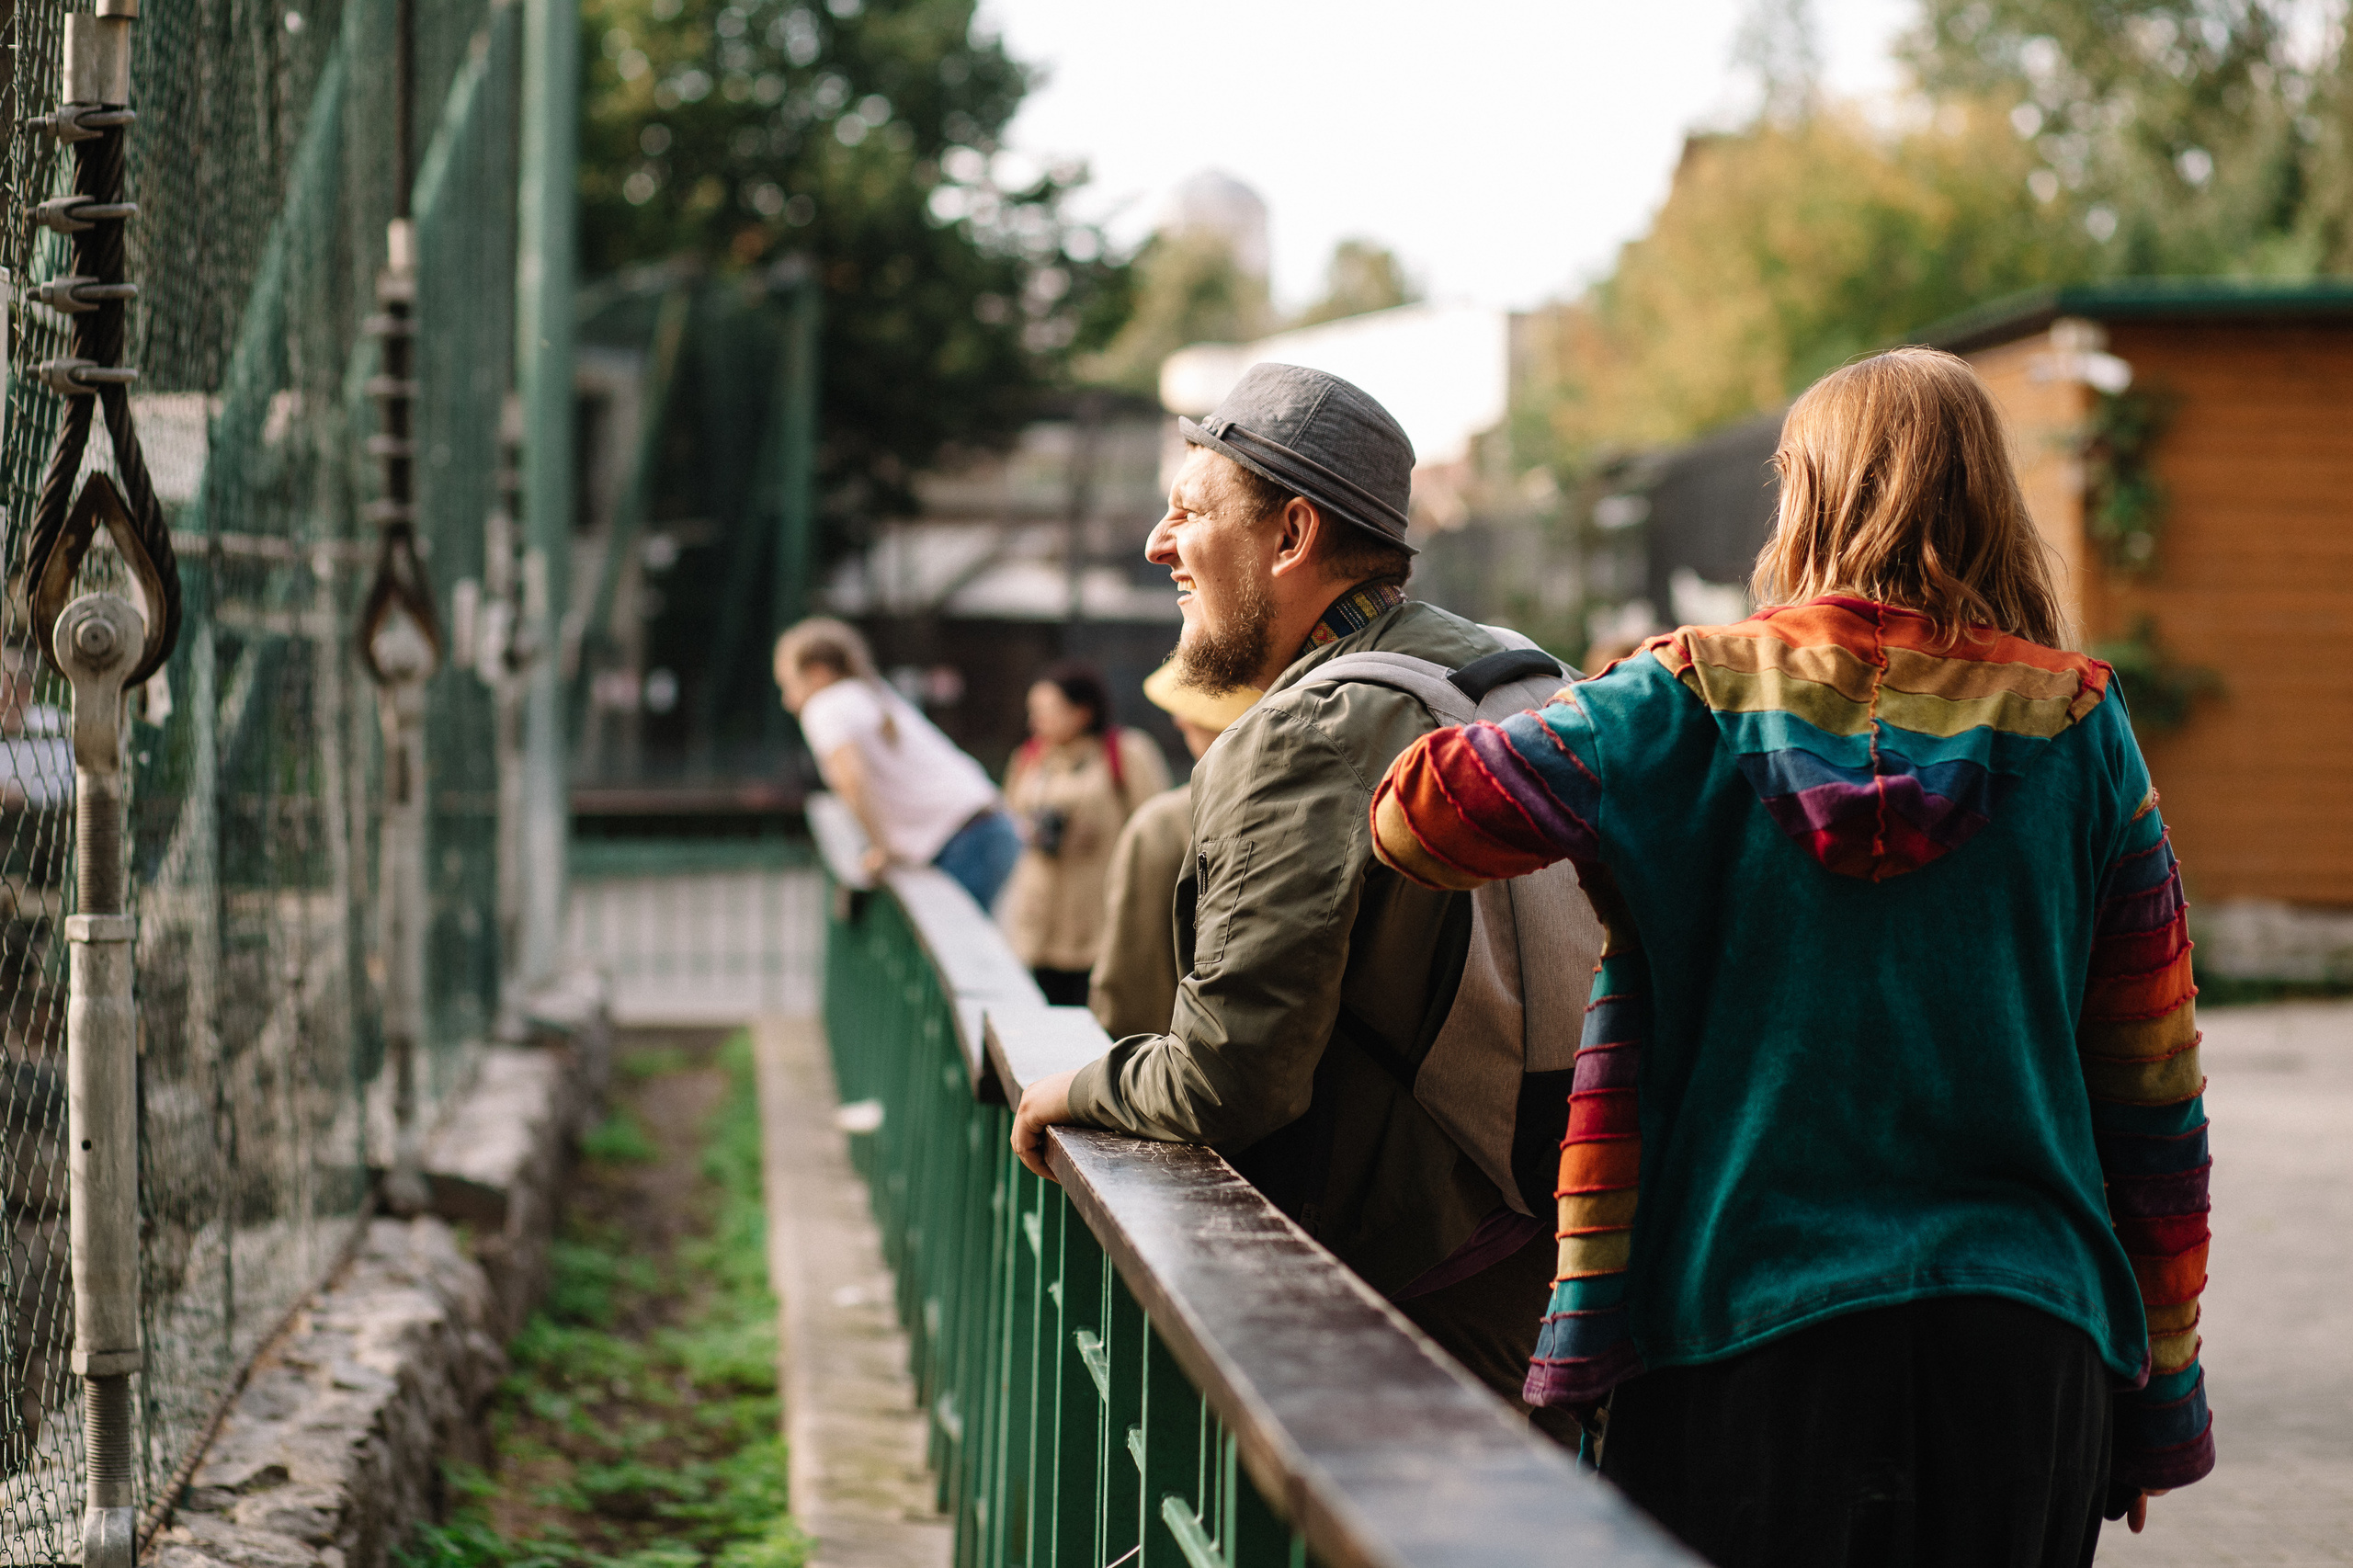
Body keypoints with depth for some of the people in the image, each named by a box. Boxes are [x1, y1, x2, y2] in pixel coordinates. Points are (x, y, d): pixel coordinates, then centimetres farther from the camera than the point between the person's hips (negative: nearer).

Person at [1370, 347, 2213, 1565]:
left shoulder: (1696, 698, -4)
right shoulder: (2075, 722, 1)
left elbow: (1416, 815, -11)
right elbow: (2151, 1076, 3)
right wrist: (2159, 1393, 11)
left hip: (1745, 1338, -1)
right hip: (2022, 1344, 2)